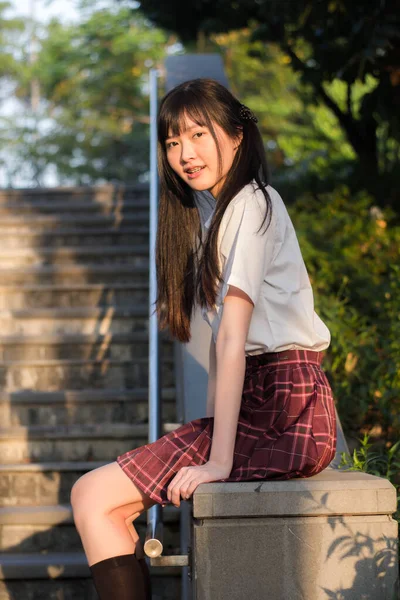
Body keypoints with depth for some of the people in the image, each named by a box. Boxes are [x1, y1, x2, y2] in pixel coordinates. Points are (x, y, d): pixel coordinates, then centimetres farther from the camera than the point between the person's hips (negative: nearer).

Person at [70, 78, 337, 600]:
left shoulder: (252, 204, -9)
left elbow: (233, 338, -17)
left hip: (287, 412, -9)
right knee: (91, 493, 7)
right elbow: (224, 337, 13)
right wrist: (207, 437, 4)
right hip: (253, 406, 9)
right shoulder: (210, 213, 19)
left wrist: (218, 460, -20)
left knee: (94, 496, -13)